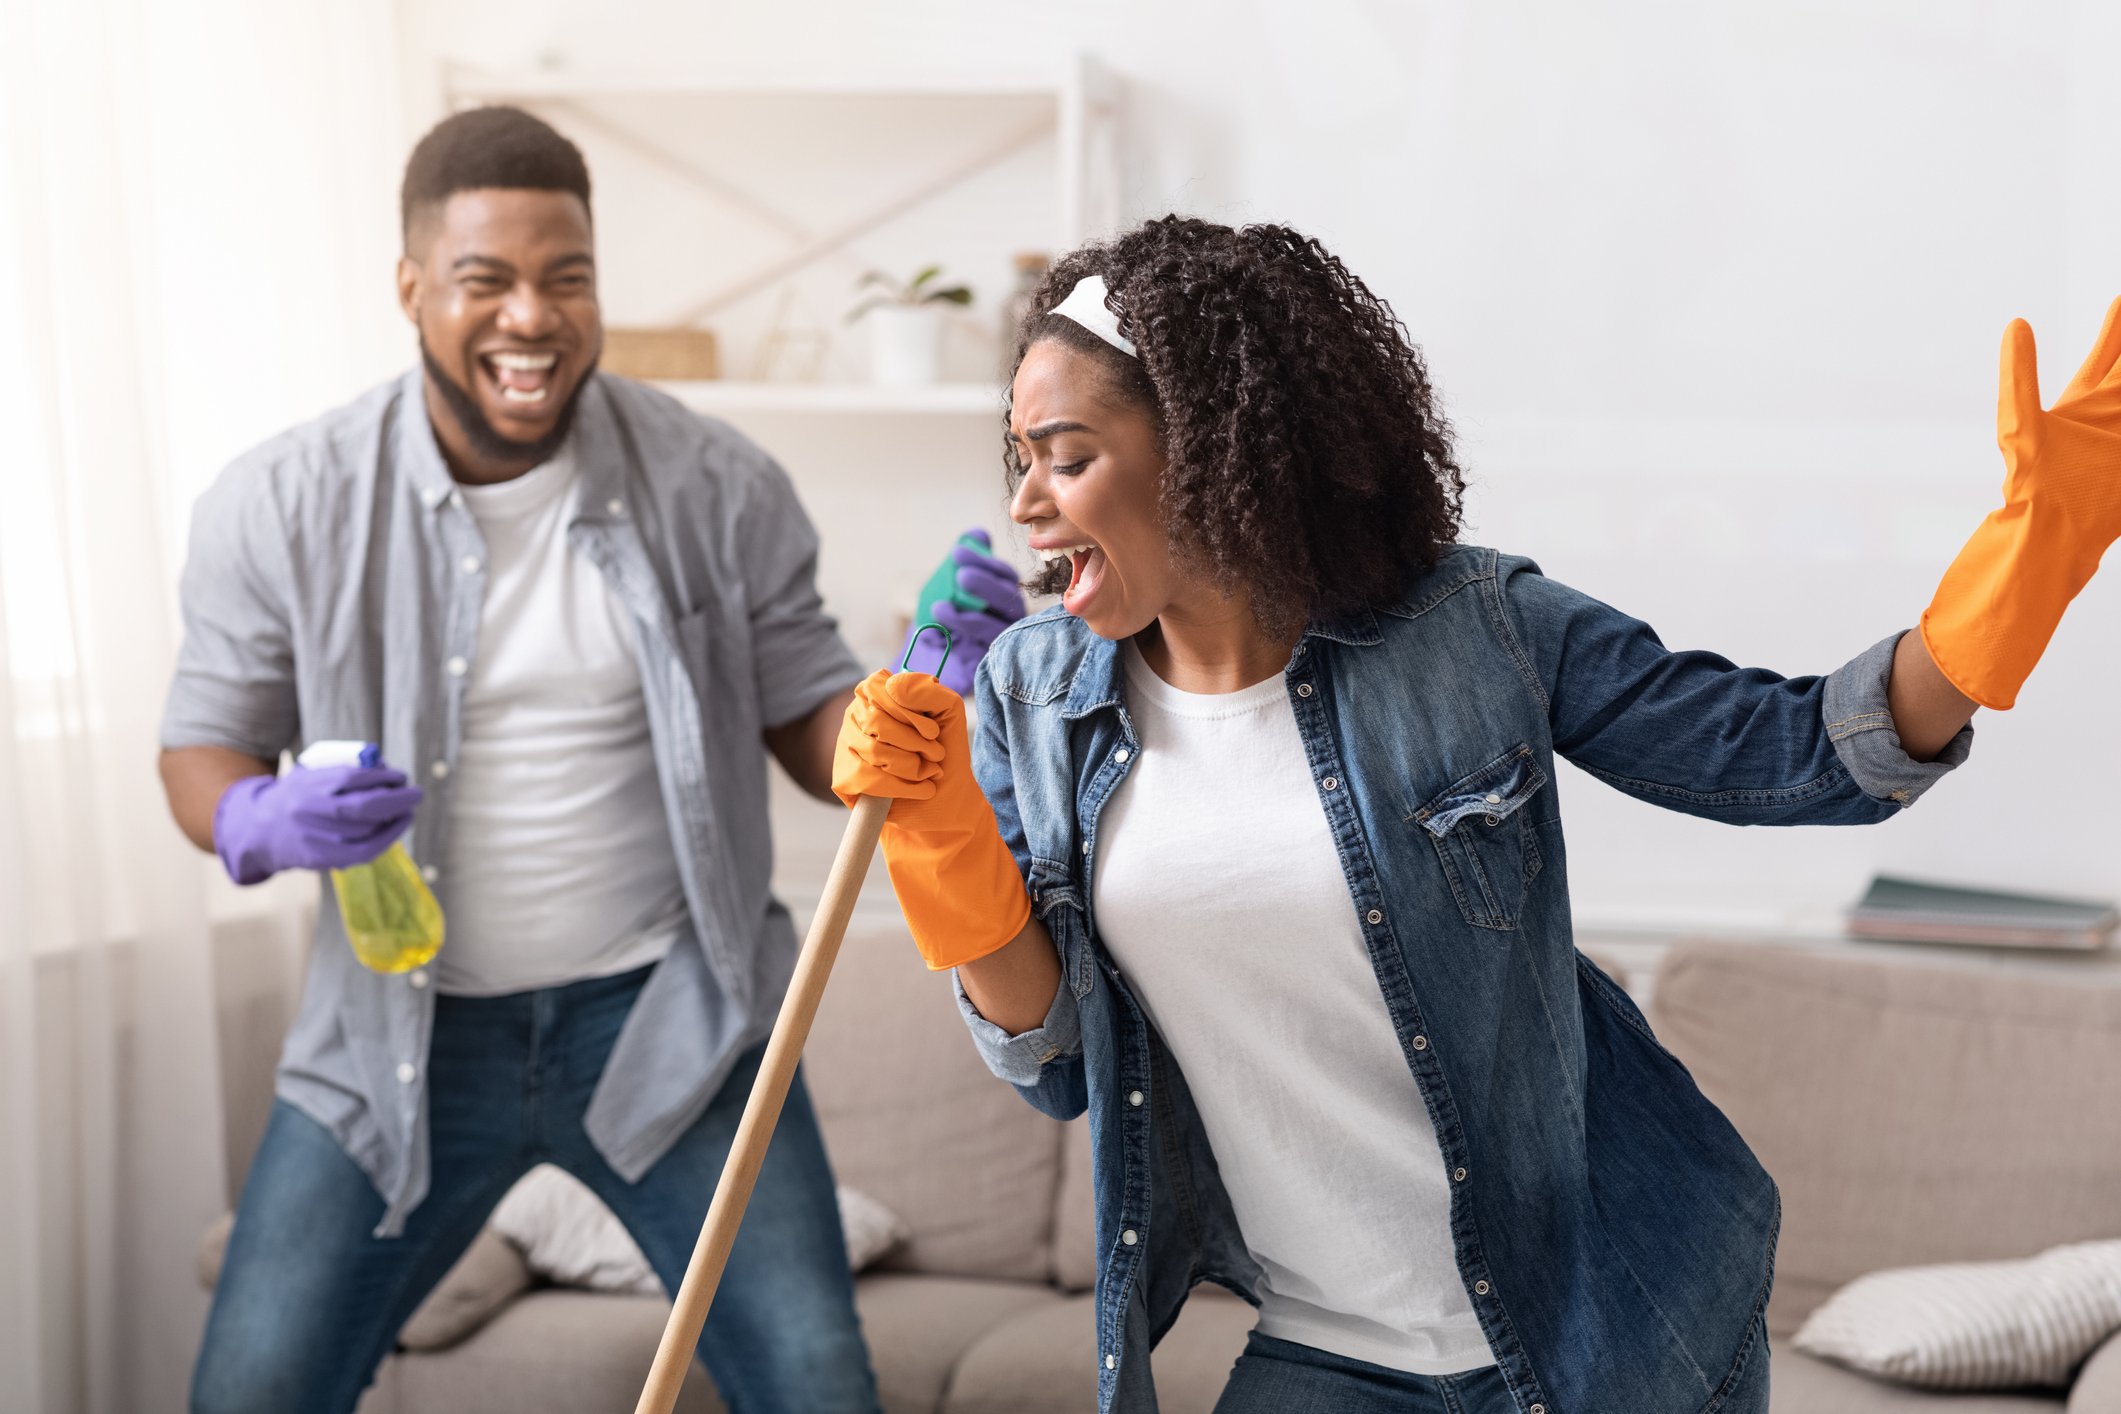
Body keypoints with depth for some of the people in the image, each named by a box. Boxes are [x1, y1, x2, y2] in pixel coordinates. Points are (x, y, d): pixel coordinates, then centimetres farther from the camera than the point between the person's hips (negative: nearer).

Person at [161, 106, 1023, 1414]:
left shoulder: (718, 488, -5)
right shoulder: (282, 509, -6)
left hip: (667, 1014, 0)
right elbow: (207, 740, 4)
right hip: (406, 1032, 1)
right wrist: (258, 827, -21)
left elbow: (812, 727, 1)